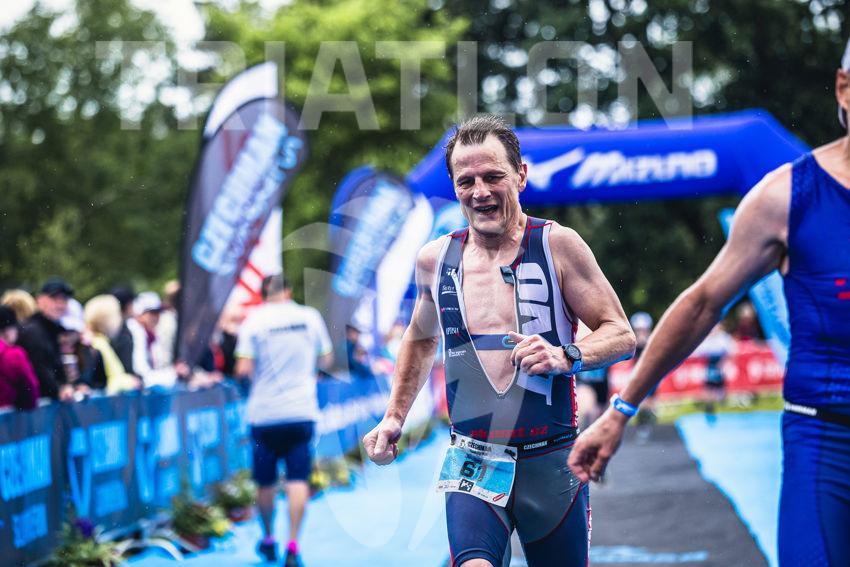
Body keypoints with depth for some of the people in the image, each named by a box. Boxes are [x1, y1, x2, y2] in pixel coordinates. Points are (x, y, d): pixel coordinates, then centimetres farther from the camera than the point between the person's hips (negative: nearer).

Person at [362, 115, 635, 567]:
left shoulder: (557, 245, -4)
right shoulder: (435, 259, 6)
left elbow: (621, 336, -1)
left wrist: (566, 356, -20)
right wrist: (394, 417, 18)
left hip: (551, 462, -1)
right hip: (472, 461, 1)